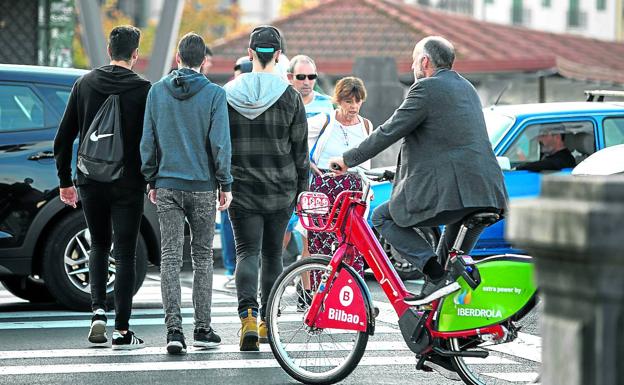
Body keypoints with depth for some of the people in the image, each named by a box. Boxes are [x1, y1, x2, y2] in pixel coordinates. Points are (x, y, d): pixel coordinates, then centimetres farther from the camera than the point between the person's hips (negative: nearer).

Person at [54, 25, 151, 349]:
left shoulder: (84, 84, 4)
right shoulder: (142, 90, -7)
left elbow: (63, 138, 6)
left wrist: (65, 181, 13)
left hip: (91, 182, 3)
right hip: (128, 185, -3)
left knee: (99, 245, 21)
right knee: (125, 253, 2)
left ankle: (98, 311, 3)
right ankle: (122, 331, -1)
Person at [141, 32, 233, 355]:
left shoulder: (157, 92, 2)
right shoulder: (214, 94, -6)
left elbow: (148, 140, 5)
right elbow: (220, 143, -7)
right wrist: (225, 185, 1)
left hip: (167, 186, 1)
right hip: (202, 187, -1)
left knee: (170, 258, 1)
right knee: (202, 257, 9)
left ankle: (173, 329, -9)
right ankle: (202, 329, 10)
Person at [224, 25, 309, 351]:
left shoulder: (228, 94, -1)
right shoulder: (289, 96, -4)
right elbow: (300, 148, -1)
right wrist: (301, 187, 9)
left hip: (242, 189, 0)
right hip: (280, 190, 0)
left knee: (247, 252, -2)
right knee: (273, 253, 12)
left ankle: (247, 315, -24)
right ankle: (267, 321, 17)